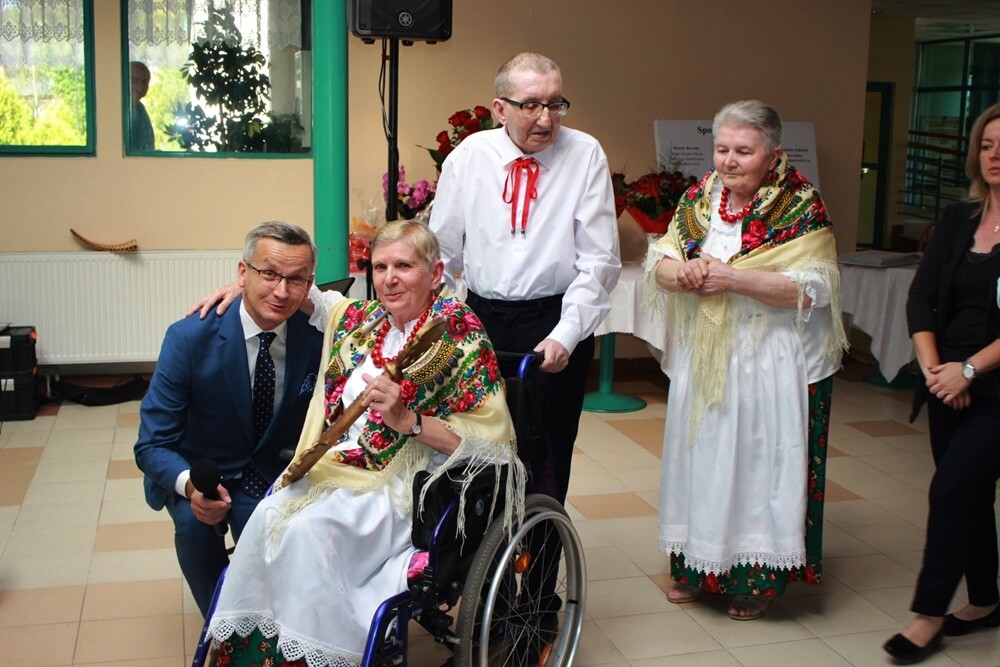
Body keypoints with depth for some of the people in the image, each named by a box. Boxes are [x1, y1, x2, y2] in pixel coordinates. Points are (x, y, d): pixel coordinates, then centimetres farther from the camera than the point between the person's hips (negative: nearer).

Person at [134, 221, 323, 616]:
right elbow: (152, 445, -18)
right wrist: (190, 484, -39)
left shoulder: (316, 338, -14)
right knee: (193, 520, -31)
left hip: (275, 473, 1)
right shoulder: (189, 338, -20)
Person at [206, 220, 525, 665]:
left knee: (309, 528, -29)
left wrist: (407, 419, -22)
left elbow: (492, 438, -14)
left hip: (406, 483, -6)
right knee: (269, 516, -21)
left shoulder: (460, 335, -8)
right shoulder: (359, 319, 12)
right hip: (336, 463, 6)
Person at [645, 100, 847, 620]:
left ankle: (758, 576, 17)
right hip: (702, 357, 5)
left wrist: (733, 277, -23)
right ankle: (697, 566, 26)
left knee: (759, 458, 1)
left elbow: (811, 289, -17)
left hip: (772, 363, -5)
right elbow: (657, 264, 5)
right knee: (700, 454, 11)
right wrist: (682, 272, -18)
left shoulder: (801, 207, -9)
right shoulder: (698, 198, 6)